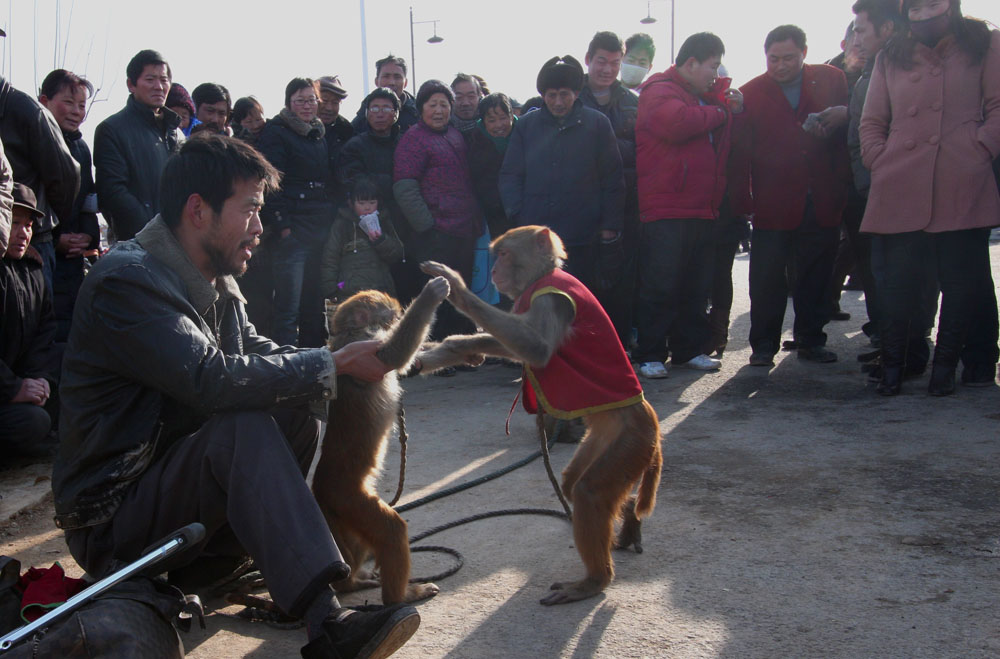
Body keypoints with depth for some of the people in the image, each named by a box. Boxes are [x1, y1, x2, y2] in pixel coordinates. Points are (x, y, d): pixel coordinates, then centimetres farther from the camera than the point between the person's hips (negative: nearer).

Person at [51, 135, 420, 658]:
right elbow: (213, 380, -31)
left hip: (174, 474, 9)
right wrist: (334, 364, -23)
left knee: (297, 413, -6)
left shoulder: (216, 281, 10)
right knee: (245, 428, -31)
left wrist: (345, 360, -9)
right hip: (111, 517, -9)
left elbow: (255, 353, 8)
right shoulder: (126, 280, -20)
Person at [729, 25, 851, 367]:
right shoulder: (750, 94, 2)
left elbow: (847, 135, 6)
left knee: (816, 278, 9)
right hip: (772, 206, -1)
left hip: (822, 205, 1)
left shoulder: (832, 81, 5)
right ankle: (764, 344, 14)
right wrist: (742, 201, -7)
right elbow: (739, 154, 1)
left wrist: (840, 188, -2)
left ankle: (811, 340, 22)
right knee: (767, 281, 2)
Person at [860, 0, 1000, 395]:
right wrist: (879, 161, 2)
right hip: (900, 191, 1)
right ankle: (892, 366, 9)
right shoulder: (891, 58, 18)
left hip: (964, 188, -1)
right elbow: (871, 122, 17)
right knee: (898, 281, -1)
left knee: (962, 280, -1)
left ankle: (945, 369, 10)